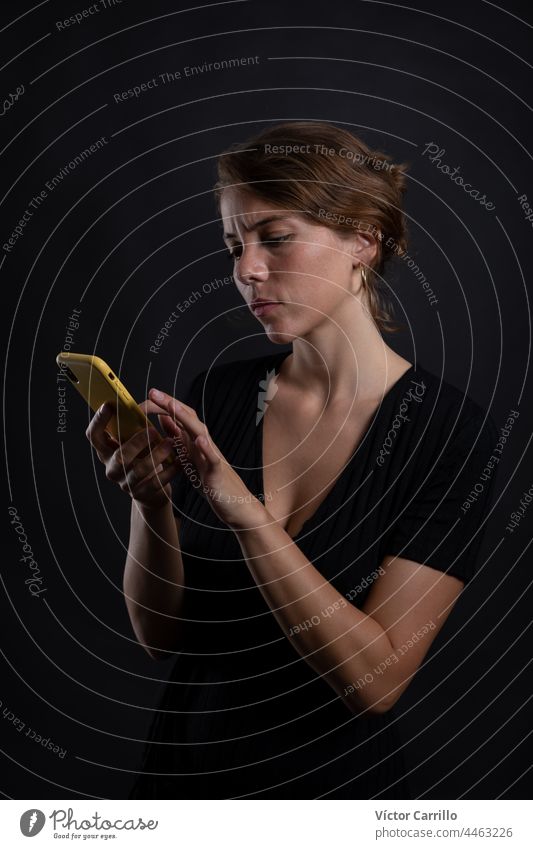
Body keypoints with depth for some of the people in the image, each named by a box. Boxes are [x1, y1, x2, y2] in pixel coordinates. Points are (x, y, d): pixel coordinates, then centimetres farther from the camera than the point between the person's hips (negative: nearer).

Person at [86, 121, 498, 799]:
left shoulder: (454, 431, -17)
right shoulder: (214, 395, -8)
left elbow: (375, 679, -21)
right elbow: (160, 634, -5)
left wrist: (242, 507, -29)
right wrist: (152, 500, -22)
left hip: (338, 777, -3)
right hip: (185, 766, 3)